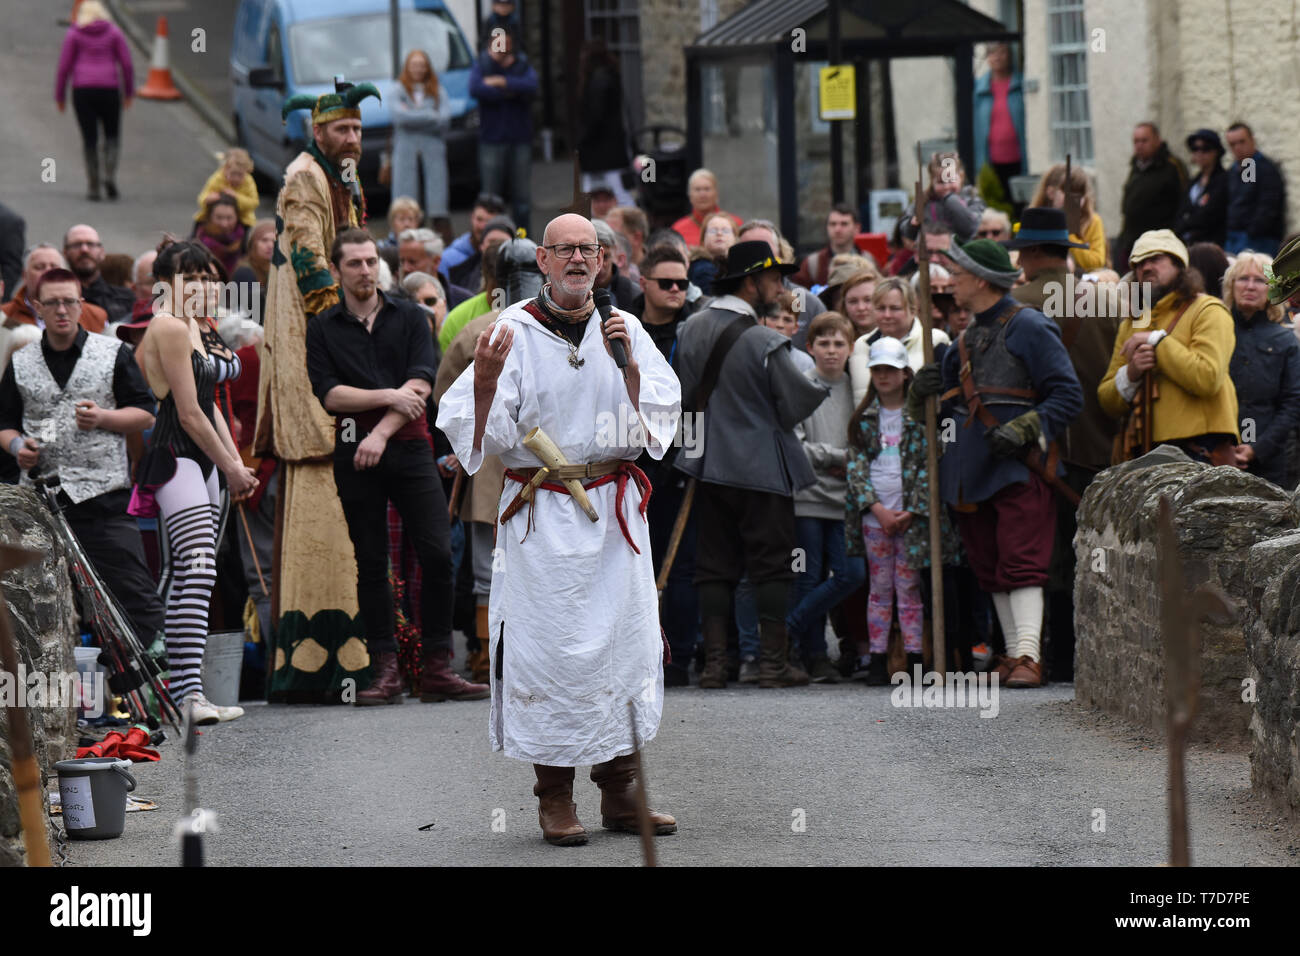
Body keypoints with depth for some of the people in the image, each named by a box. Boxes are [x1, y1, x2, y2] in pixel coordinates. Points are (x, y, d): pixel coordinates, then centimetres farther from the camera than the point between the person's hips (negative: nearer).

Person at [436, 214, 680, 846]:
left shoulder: (623, 330, 7)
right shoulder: (514, 332, -2)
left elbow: (660, 415, 2)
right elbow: (483, 434, -6)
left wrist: (629, 367, -13)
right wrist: (485, 378, -24)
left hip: (614, 509, 3)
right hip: (542, 517, -3)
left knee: (625, 640, 4)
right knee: (549, 647, -6)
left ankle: (620, 793, 14)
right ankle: (555, 799, 3)